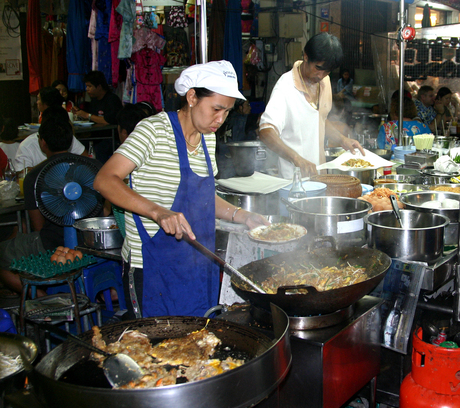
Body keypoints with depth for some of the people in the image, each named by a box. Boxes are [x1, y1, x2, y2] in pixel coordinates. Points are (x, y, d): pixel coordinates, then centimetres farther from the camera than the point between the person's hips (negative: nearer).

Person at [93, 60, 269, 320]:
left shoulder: (208, 138, 9)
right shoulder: (155, 130, -14)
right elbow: (105, 180, -24)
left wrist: (241, 216, 5)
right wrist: (158, 212, -36)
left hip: (196, 264, 7)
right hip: (152, 267, -7)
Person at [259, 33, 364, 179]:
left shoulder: (324, 81, 8)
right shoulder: (286, 86, -16)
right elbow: (266, 132, -29)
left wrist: (342, 140, 9)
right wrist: (297, 159, -41)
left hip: (319, 171, 7)